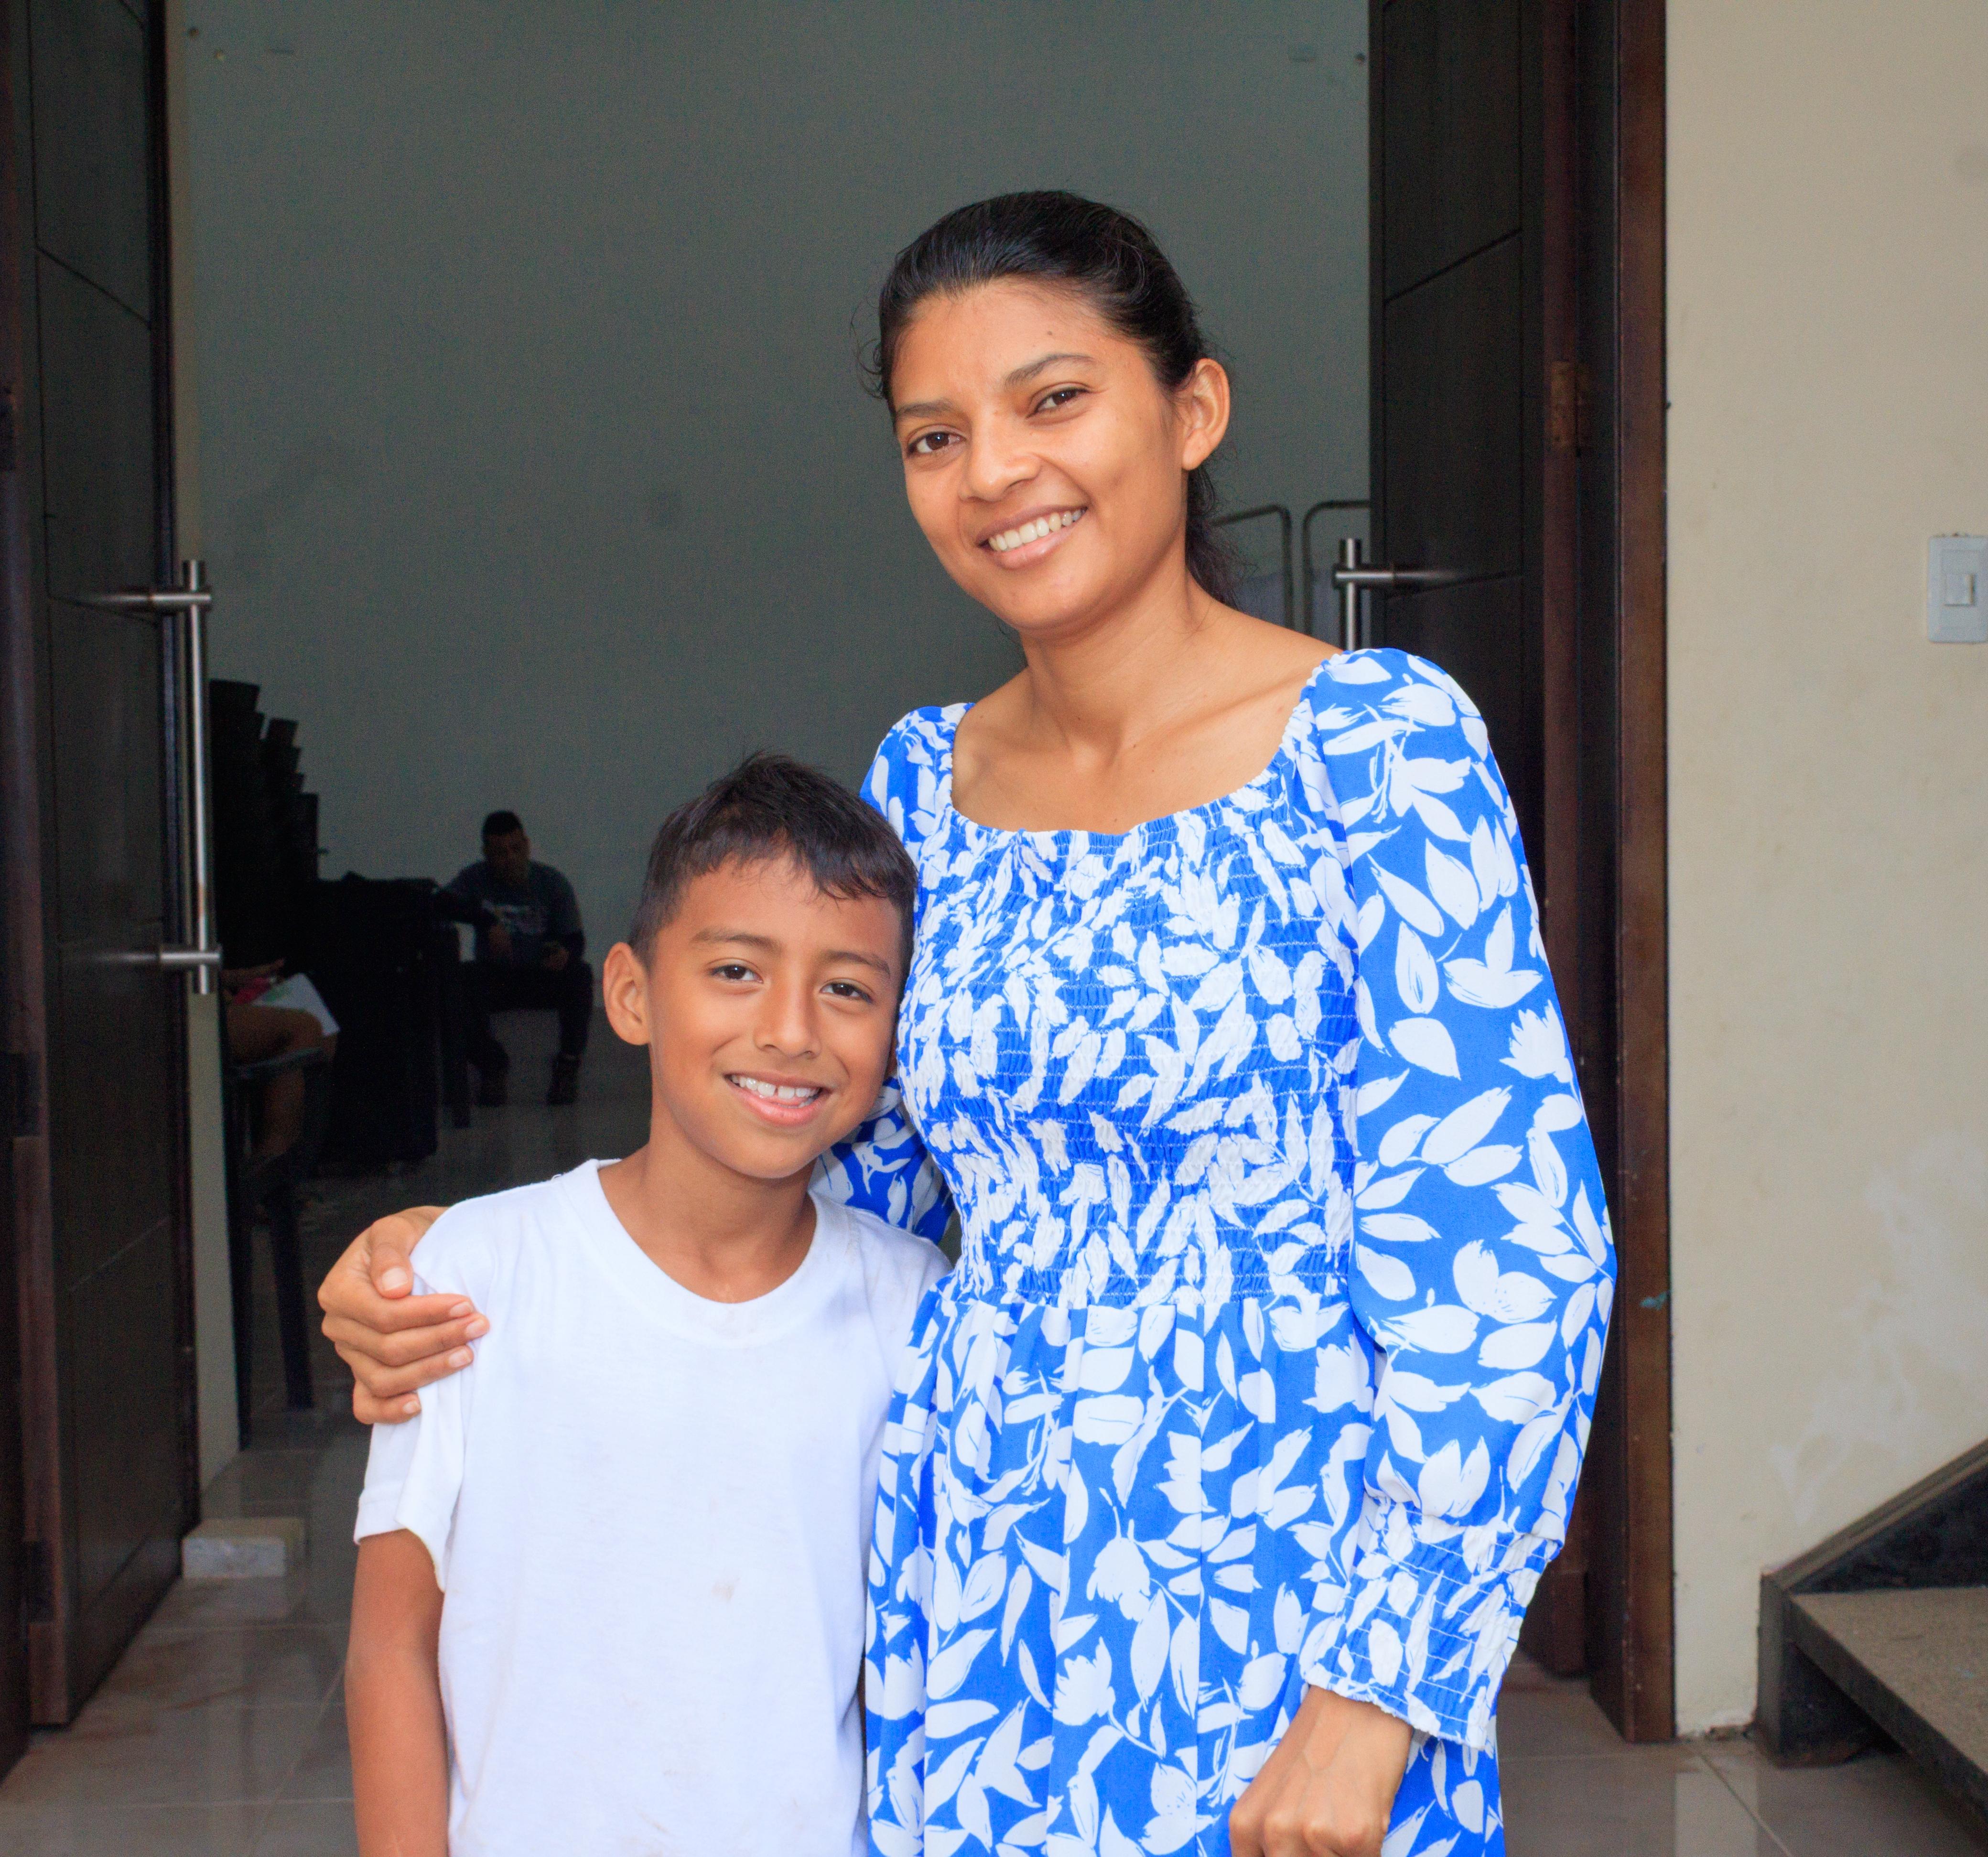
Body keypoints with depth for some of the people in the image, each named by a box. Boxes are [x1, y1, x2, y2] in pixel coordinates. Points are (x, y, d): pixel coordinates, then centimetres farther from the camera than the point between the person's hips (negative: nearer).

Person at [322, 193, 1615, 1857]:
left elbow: (1507, 1250, -13)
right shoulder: (925, 782, 4)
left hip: (1269, 1627, -4)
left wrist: (1381, 1687, -16)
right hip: (968, 1603, 5)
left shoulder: (1380, 742, -12)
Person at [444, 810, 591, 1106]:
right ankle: (492, 1065, -11)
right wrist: (488, 922, -38)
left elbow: (575, 939, -8)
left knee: (580, 975, -32)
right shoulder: (475, 879, -4)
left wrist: (566, 953, -34)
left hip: (544, 979, -1)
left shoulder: (552, 883, -5)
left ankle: (568, 1065, -17)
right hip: (496, 978, 1)